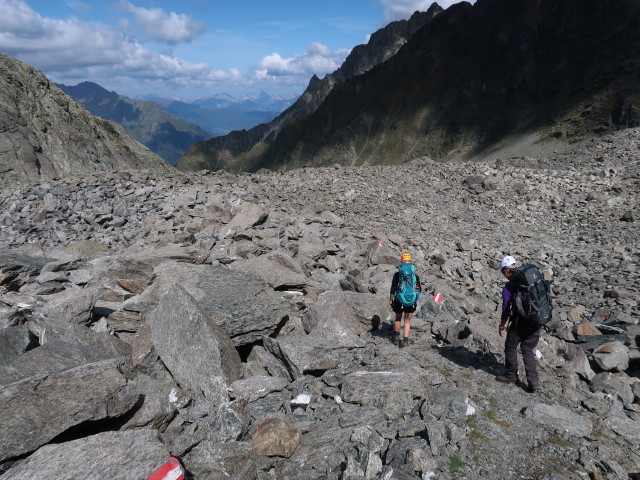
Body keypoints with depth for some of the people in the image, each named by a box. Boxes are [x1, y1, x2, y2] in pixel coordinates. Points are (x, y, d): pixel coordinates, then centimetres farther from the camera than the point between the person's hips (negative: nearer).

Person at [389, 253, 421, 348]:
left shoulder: (397, 275, -9)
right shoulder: (415, 275, -2)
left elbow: (393, 289, -7)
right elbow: (419, 289, 6)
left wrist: (391, 300, 5)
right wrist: (416, 299, 23)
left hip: (399, 301, -1)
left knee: (398, 318, 21)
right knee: (407, 320, 13)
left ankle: (396, 337, 35)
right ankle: (405, 340, 9)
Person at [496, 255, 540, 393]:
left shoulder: (508, 288, -10)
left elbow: (506, 310, -7)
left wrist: (501, 326, 7)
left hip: (520, 321, -6)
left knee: (510, 346, 14)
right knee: (528, 349, 16)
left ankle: (511, 375, 26)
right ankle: (533, 381, 9)